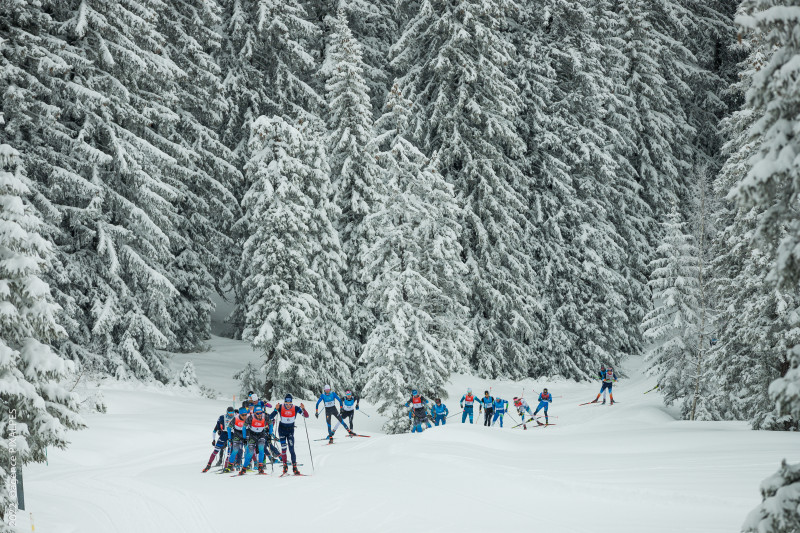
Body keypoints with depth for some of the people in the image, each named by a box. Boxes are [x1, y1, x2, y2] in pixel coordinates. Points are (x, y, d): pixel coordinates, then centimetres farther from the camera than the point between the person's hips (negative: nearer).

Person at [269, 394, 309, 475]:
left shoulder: (295, 408, -12)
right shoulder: (280, 407, -14)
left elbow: (306, 416, -12)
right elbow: (270, 417, -16)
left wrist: (303, 409, -30)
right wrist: (276, 409, -31)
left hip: (291, 430, 0)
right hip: (282, 429, 0)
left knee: (291, 449, -9)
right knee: (283, 448, -7)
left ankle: (294, 467, -8)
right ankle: (285, 465, 8)